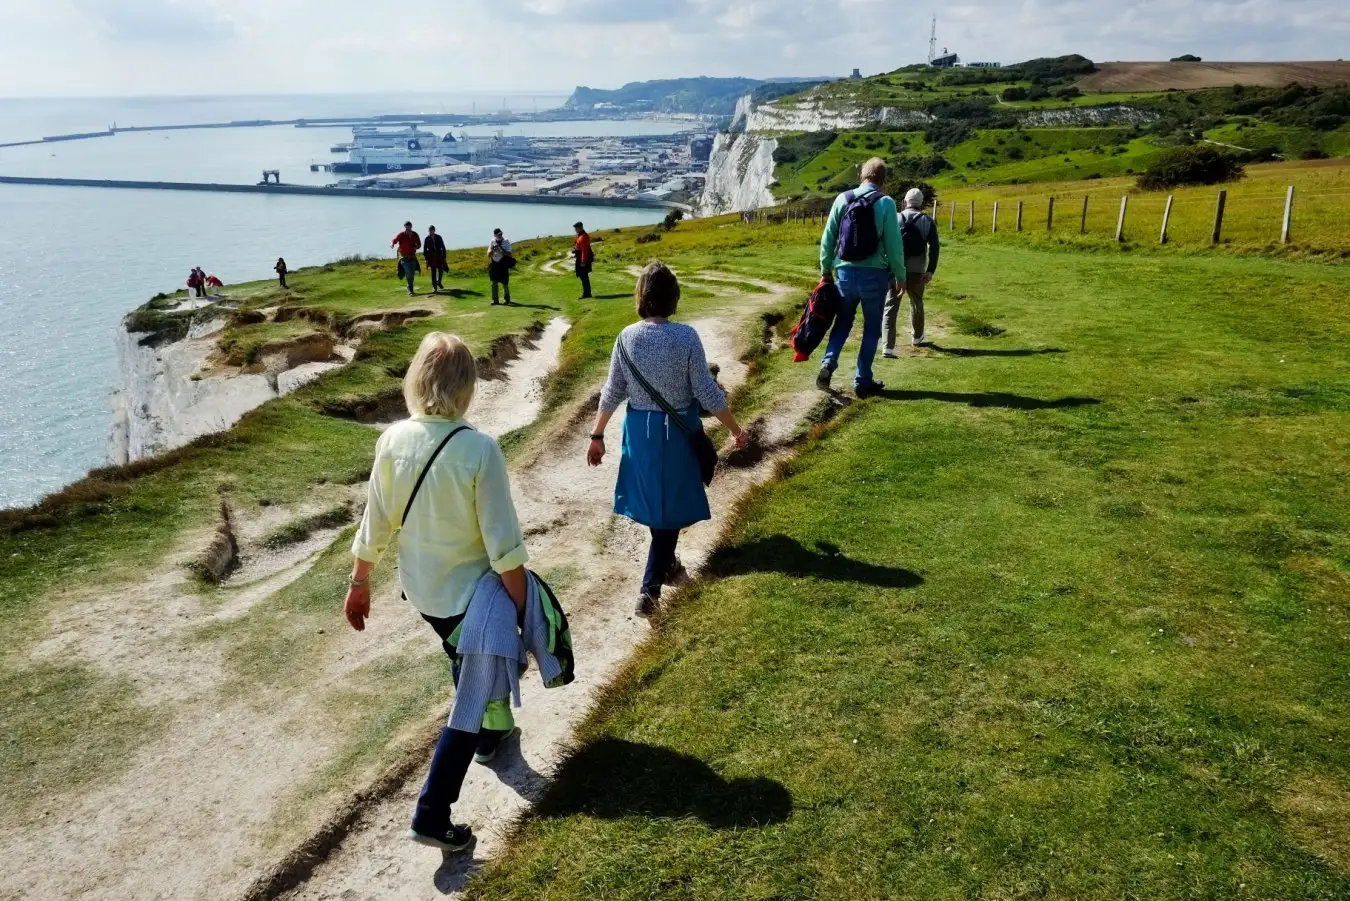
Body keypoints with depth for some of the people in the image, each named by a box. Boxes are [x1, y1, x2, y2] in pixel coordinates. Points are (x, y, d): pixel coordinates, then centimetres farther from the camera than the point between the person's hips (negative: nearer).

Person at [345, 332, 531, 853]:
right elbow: (503, 543, -21)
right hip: (468, 593, -6)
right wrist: (520, 604, -9)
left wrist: (359, 583, 11)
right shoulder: (479, 450, -25)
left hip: (419, 589, 6)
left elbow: (375, 525, -3)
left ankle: (491, 733, 54)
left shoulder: (393, 441, -12)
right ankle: (431, 814, 8)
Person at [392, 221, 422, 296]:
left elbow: (419, 244, 11)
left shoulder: (415, 235, 1)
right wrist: (392, 244, -49)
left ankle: (410, 289, 27)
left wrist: (416, 247, -13)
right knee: (408, 273, -17)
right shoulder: (401, 235, -11)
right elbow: (395, 240, -25)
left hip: (412, 256, 5)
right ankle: (410, 290, -13)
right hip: (404, 257, -5)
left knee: (412, 274, 11)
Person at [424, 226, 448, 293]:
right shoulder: (427, 239, -3)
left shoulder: (439, 237, -2)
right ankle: (434, 287, 4)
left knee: (441, 271, 0)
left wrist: (444, 257, 0)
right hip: (432, 258, -1)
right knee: (433, 272, -1)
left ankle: (439, 282, 29)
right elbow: (425, 249, 2)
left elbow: (443, 247, 3)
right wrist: (426, 257, -2)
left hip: (439, 256, 1)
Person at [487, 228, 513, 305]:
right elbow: (488, 255, 6)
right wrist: (492, 250, -14)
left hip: (503, 265, -3)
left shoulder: (506, 242, -5)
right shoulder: (492, 242, 6)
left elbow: (509, 254, -10)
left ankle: (507, 299, 15)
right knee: (494, 283, 2)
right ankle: (494, 300, 9)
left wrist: (501, 251, -23)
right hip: (494, 264, 3)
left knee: (505, 284, 0)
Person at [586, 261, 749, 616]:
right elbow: (707, 393, -13)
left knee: (652, 500, 21)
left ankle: (666, 564, 42)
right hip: (678, 430, -3)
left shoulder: (627, 337, -8)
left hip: (640, 430, 3)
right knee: (672, 505, 8)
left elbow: (613, 392, -2)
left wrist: (597, 435, 9)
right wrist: (735, 429, 1)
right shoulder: (686, 337, -17)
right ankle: (650, 587, 6)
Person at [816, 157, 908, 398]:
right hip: (874, 274, -3)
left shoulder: (842, 199, 1)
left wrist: (825, 270, 16)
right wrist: (900, 277, 4)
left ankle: (828, 364, -2)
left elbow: (828, 238, 4)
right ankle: (862, 381, 13)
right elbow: (894, 245, -7)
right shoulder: (885, 203, -7)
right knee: (872, 328, 11)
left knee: (843, 322, 19)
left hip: (845, 272, 3)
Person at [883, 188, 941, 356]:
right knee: (916, 303, 23)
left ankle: (888, 348, -13)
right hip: (916, 271, 1)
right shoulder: (927, 221, 5)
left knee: (891, 307, -2)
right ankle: (917, 337, 42)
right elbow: (934, 247, -4)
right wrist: (930, 271, -4)